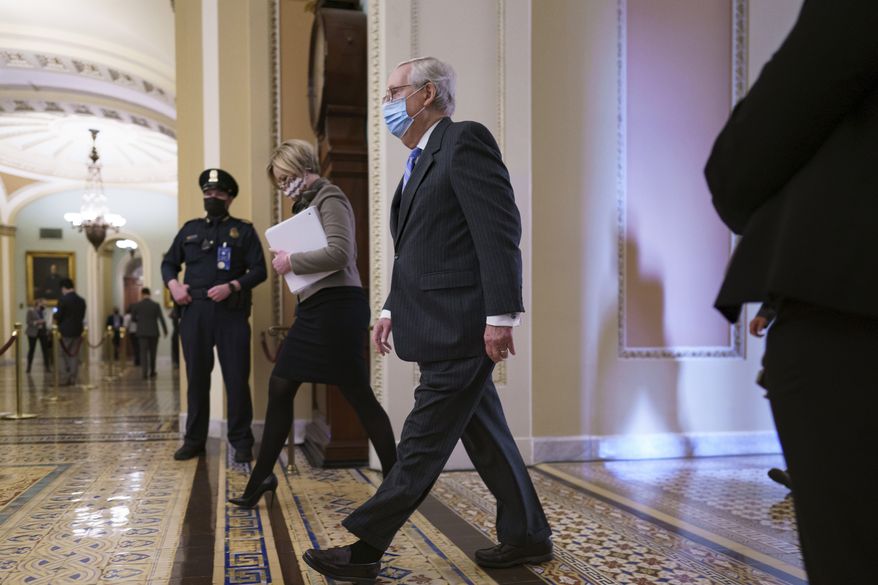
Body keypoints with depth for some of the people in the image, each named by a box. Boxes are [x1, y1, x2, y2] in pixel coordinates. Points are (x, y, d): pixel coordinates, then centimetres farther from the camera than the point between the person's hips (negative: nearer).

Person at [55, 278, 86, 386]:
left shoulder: (63, 299, -14)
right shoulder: (81, 300, 4)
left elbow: (58, 316, -11)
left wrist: (55, 316, 11)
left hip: (65, 332, -5)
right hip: (78, 331, 5)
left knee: (62, 357, 3)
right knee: (74, 356, 10)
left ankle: (63, 380, 1)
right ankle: (72, 379, 10)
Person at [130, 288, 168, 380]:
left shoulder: (136, 305, -3)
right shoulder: (155, 305, -5)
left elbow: (133, 319, 4)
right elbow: (161, 318, -8)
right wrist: (165, 330, -1)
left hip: (142, 332, 0)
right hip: (154, 332, 0)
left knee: (143, 352, 0)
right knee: (152, 352, 12)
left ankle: (145, 372, -14)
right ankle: (152, 372, 20)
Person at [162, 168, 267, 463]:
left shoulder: (244, 230, 8)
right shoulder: (190, 228, 17)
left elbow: (259, 270, 1)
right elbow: (169, 262, 22)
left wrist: (232, 286, -14)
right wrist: (173, 284, 1)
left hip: (231, 313, -3)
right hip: (194, 312, 3)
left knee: (237, 378, -3)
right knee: (196, 377, 7)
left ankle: (241, 441, 6)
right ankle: (194, 439, 17)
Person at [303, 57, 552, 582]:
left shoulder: (465, 140, -9)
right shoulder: (421, 161, 20)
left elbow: (500, 230, -17)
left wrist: (500, 314, -21)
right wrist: (392, 309, 18)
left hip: (460, 327, -10)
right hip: (437, 327, 10)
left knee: (423, 444, -2)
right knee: (485, 435, 14)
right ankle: (527, 536, 26)